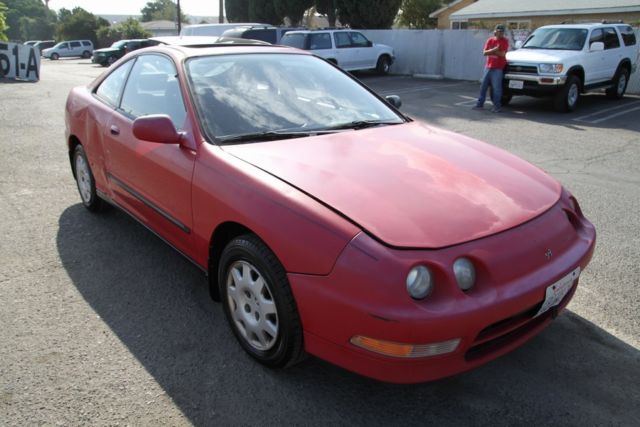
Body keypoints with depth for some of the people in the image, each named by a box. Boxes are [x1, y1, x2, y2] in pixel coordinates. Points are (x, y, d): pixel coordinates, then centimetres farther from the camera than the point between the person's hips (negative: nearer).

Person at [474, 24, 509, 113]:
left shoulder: (505, 41, -3)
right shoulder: (490, 40, 8)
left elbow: (502, 54, -14)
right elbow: (484, 53, -2)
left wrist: (491, 51, -7)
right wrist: (494, 50, -16)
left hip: (498, 68, -4)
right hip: (488, 67, 4)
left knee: (496, 88, -5)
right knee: (483, 86, 7)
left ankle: (497, 106, 2)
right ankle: (480, 104, 15)